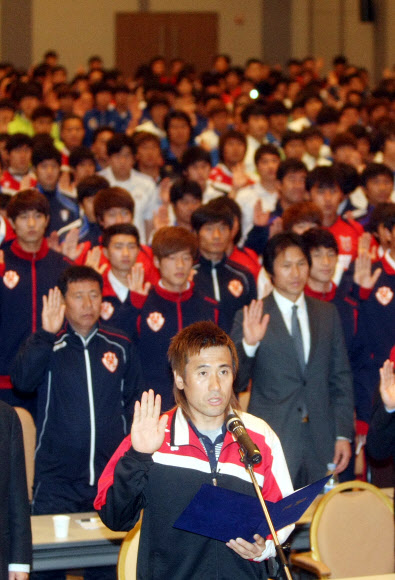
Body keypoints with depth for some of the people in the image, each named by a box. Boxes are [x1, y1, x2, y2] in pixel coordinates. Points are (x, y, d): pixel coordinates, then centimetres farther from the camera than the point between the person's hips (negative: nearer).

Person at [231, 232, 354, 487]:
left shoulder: (328, 313, 12)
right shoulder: (250, 318, 1)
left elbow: (341, 378, 13)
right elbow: (235, 383, -2)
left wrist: (344, 434, 6)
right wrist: (248, 344, -19)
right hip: (270, 446, -3)